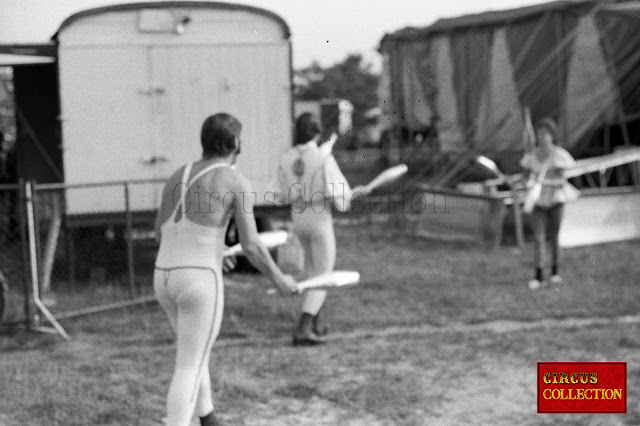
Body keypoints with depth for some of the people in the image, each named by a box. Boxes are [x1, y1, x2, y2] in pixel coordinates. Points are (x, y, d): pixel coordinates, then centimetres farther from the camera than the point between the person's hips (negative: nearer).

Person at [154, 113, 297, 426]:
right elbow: (251, 247, -10)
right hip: (199, 283, -7)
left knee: (195, 353, 27)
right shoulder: (237, 182, -7)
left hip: (165, 278, 7)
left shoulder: (178, 176, 13)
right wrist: (279, 279, 8)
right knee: (188, 370, -2)